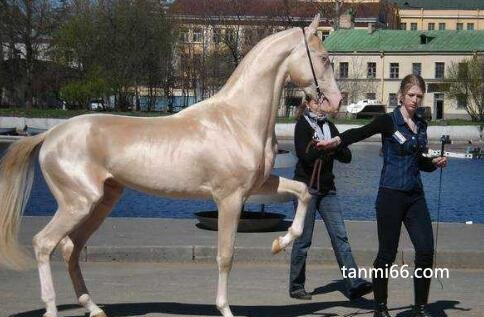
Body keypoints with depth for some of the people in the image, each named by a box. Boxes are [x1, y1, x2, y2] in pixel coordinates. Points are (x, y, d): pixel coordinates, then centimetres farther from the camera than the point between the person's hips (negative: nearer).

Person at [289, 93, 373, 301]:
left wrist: (334, 147, -14)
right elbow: (304, 155, -18)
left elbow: (347, 157, 5)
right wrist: (323, 148, -32)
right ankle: (296, 287, 11)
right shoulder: (303, 125, -3)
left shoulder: (329, 126, 12)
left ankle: (354, 284, -12)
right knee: (303, 240, 0)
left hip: (327, 189, 5)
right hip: (306, 188, -5)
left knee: (340, 235, -5)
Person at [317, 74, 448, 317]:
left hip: (415, 195, 6)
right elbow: (360, 133, -21)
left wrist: (435, 163, 4)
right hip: (391, 194, -6)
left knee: (426, 249, -3)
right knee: (387, 253, -1)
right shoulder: (388, 121, -5)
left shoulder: (421, 125, 13)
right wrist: (338, 140, -39)